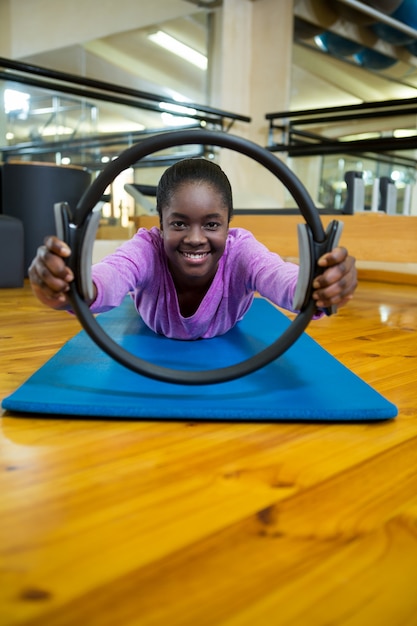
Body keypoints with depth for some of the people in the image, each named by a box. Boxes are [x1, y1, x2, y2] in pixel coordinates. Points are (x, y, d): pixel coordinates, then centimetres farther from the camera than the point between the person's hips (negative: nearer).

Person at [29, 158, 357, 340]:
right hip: (153, 340, 0)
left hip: (228, 345, 1)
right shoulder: (148, 248, -42)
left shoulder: (240, 250, -42)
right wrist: (72, 290, -87)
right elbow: (107, 280, -65)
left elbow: (283, 279, -64)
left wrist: (317, 288, -86)